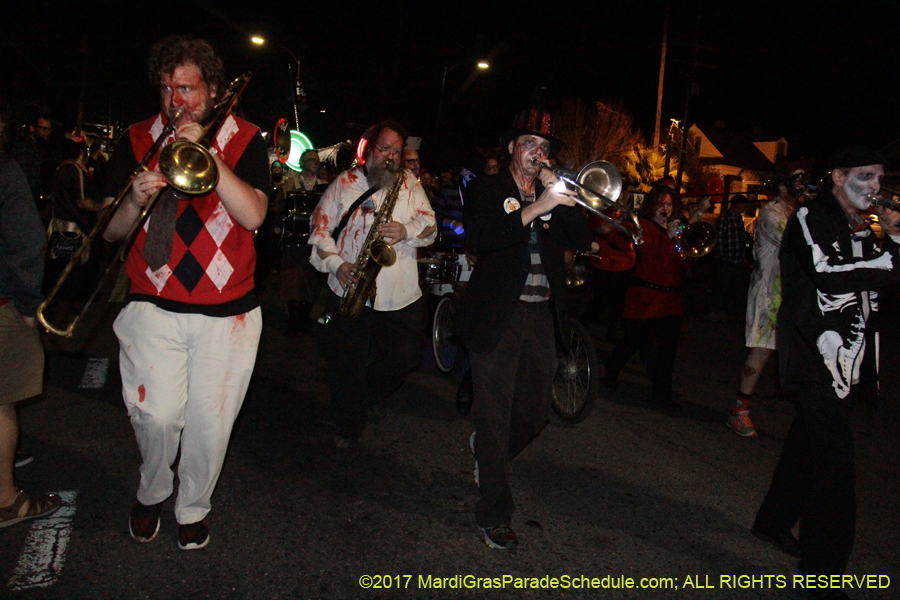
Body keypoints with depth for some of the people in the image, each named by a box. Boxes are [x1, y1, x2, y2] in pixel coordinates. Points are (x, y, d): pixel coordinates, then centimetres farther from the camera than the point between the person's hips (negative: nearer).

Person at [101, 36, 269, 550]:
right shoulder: (139, 140, 6)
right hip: (154, 307, 1)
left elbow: (252, 215, -15)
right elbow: (110, 231, 5)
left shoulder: (244, 139, 1)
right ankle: (152, 493, 30)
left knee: (209, 420, 6)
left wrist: (207, 153, -20)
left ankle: (194, 507, 32)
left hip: (226, 310, -1)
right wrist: (136, 200, -17)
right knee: (157, 416, -3)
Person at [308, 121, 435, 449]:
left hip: (400, 293, 2)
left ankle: (365, 397, 36)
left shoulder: (410, 183, 9)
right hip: (349, 288, -1)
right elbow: (320, 228, 3)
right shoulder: (345, 183, 5)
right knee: (346, 362, 3)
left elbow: (429, 226, 4)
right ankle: (349, 426, 24)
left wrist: (407, 231, -17)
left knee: (404, 356, 7)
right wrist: (336, 263, -11)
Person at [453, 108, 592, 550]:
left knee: (535, 412, 14)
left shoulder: (554, 194, 15)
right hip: (497, 317, -5)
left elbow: (582, 240, 1)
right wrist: (537, 208, -24)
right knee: (495, 417, 0)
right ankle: (495, 516, 13)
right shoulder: (486, 190, 1)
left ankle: (485, 450, 44)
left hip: (542, 316, 5)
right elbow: (481, 237, -19)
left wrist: (562, 200, -11)